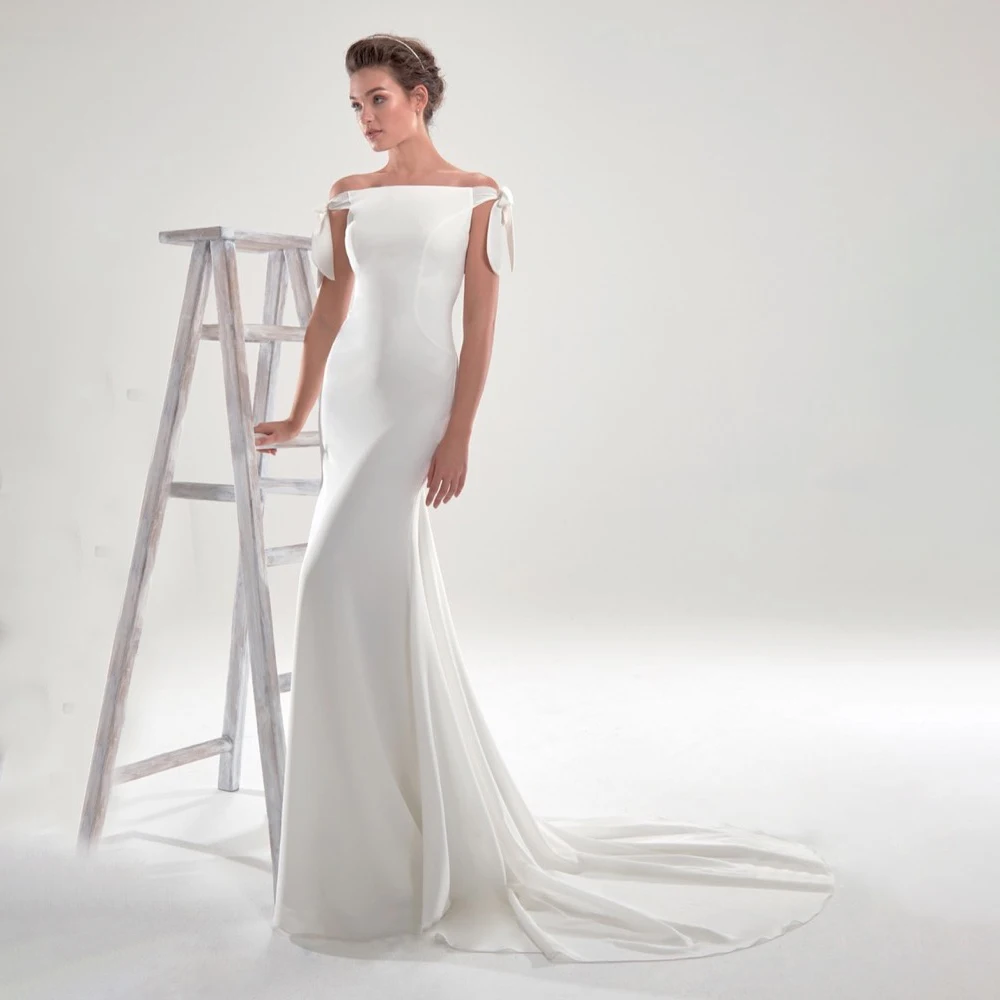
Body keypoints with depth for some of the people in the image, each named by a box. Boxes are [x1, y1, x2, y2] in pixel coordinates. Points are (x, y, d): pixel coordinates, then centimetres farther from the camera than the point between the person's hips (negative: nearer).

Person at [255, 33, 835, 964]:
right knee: (387, 595, 8)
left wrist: (458, 435, -14)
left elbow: (481, 321, -6)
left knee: (345, 580, -14)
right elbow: (329, 310, 17)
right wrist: (299, 414, 16)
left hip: (416, 395, -6)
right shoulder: (349, 196, 14)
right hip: (350, 398, 6)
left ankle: (383, 847, -1)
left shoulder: (476, 194, -1)